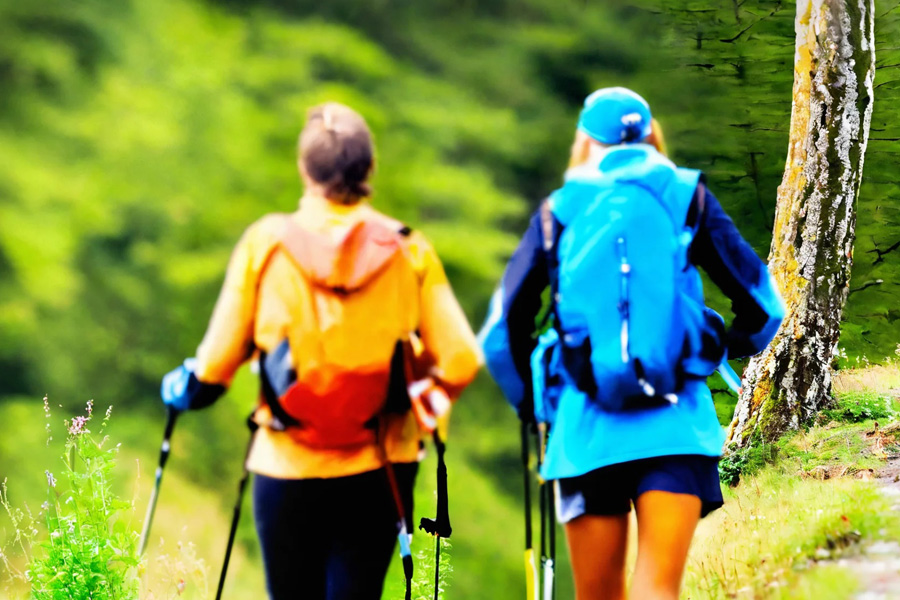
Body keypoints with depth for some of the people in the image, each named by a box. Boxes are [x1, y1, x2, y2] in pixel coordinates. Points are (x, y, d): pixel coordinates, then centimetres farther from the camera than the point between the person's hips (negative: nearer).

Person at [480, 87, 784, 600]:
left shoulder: (557, 212, 10)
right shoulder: (688, 197, 9)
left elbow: (502, 332, 6)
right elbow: (763, 306, 7)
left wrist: (533, 405, 22)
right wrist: (726, 349, 27)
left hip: (586, 427, 1)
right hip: (676, 423, -1)